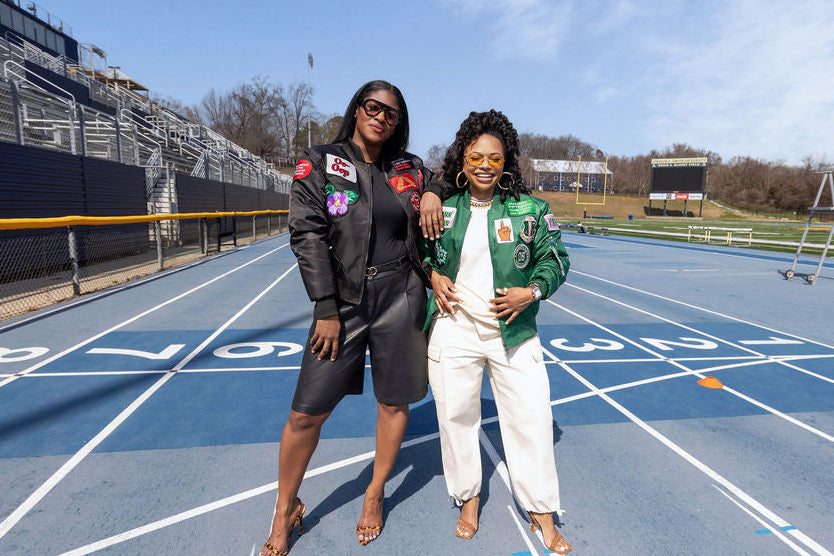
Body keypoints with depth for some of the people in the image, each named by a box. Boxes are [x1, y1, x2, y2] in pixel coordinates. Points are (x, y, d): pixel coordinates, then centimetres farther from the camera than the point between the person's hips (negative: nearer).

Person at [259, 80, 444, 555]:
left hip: (400, 298, 2)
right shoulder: (320, 163, 1)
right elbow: (308, 235, -5)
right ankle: (286, 512, 26)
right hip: (342, 302, -2)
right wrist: (326, 309, -11)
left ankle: (375, 496, 35)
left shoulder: (410, 170, 8)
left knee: (394, 404, 10)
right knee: (307, 412, -1)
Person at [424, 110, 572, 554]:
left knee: (531, 417, 4)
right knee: (456, 416, 10)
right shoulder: (442, 206, 2)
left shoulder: (530, 210, -1)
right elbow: (417, 248, 16)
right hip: (453, 329, 1)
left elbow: (555, 260, 5)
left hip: (513, 333, 0)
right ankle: (468, 500, 36)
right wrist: (432, 275, -3)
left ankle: (542, 514, 28)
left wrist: (532, 292, -11)